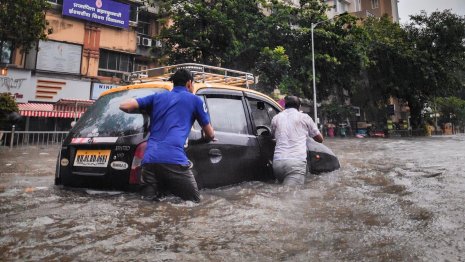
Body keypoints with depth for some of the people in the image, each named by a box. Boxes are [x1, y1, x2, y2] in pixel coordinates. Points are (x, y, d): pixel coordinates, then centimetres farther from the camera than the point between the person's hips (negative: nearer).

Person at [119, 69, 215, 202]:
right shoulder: (195, 100, 15)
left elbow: (124, 106, 16)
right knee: (194, 201, 7)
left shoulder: (157, 97, 23)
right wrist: (207, 137, 47)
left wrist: (147, 111, 34)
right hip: (174, 159, -4)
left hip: (149, 159, 4)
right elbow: (210, 134, 22)